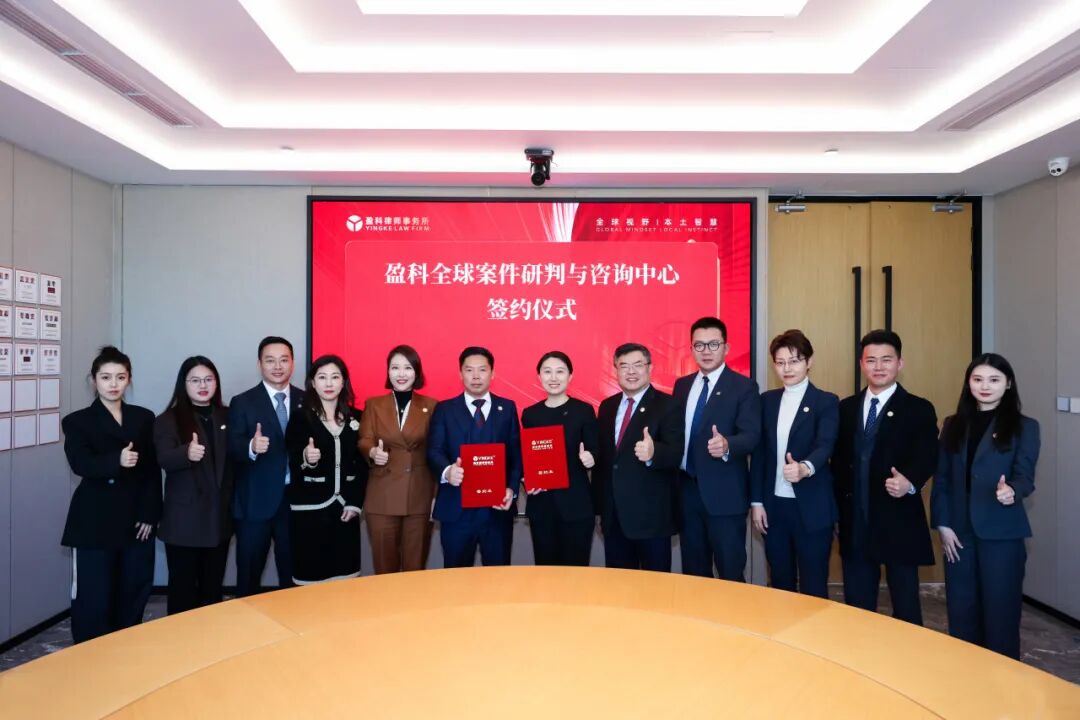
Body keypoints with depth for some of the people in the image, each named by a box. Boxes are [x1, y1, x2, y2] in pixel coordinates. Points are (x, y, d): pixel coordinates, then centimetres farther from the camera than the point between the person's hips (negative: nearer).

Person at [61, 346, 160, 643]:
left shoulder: (144, 418, 9)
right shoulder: (78, 421, 2)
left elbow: (153, 471, 5)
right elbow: (80, 464, -16)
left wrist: (150, 515, -4)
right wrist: (116, 460, -36)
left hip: (137, 521, 3)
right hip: (94, 524, -2)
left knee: (133, 597, 8)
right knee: (93, 601, -1)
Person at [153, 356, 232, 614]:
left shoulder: (227, 417, 7)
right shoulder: (168, 421, -6)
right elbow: (164, 459, -23)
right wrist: (187, 453, -42)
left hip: (219, 518, 4)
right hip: (184, 520, -4)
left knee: (213, 588, 15)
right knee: (183, 588, 4)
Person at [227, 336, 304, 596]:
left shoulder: (307, 401, 6)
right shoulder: (242, 403, -1)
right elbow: (232, 450, -10)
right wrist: (251, 447, -29)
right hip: (256, 502, -2)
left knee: (293, 574, 11)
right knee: (248, 576, 7)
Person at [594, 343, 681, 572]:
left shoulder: (668, 405, -7)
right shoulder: (607, 406, 11)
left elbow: (676, 453, -17)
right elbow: (602, 453, 14)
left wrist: (653, 453, -38)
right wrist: (598, 500, 9)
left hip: (651, 514, -5)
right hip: (613, 513, 5)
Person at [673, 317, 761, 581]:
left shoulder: (744, 386, -6)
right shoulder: (682, 385, 11)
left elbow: (751, 436, -16)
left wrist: (726, 445, -37)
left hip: (725, 494, -5)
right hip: (687, 491, 5)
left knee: (730, 575, 3)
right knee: (693, 573, 15)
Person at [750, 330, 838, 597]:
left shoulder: (826, 402, -4)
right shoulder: (767, 400, 9)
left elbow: (825, 445, -19)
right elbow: (759, 452, 8)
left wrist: (805, 467, -41)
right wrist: (756, 501, 3)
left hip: (811, 508, -4)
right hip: (773, 505, 4)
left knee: (813, 587, 4)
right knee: (780, 584, 13)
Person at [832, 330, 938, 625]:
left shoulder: (919, 409, -1)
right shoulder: (846, 407, 10)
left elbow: (927, 456, -14)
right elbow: (838, 459, 11)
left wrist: (910, 482, -34)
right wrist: (840, 505, 3)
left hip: (899, 521, -3)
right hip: (854, 522, 4)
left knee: (905, 607, 7)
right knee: (856, 606, 12)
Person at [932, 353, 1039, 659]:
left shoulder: (1024, 427, 0)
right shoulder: (953, 425, 8)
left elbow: (1025, 474, -11)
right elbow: (941, 478, 6)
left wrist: (1012, 490, -34)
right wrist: (942, 525, -2)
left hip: (1002, 532, -3)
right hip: (958, 530, 3)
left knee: (1000, 610, 4)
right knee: (961, 609, 10)